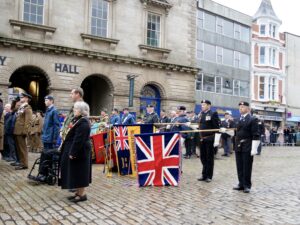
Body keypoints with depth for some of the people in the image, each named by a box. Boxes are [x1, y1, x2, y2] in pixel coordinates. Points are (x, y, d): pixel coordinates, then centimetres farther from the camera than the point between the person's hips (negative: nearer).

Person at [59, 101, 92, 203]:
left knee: (79, 173, -2)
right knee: (76, 173, 16)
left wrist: (73, 152, -24)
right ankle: (78, 192, 26)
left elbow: (79, 140, -25)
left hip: (79, 152, -11)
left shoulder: (83, 123, -22)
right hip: (74, 150, 11)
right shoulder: (77, 119, 11)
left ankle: (82, 194, 9)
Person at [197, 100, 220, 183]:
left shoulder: (213, 114, -7)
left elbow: (216, 127, -11)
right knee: (203, 157, 11)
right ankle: (204, 175, 22)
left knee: (209, 158, 4)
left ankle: (209, 176, 14)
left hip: (210, 139, -6)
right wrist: (200, 137, 11)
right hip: (202, 139, 6)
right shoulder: (201, 114, 13)